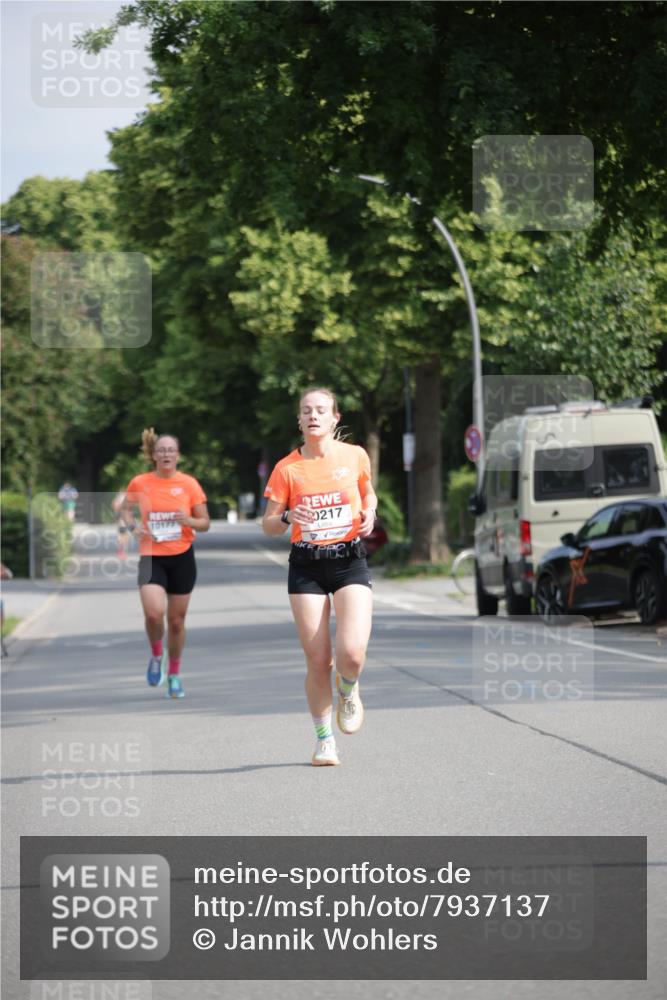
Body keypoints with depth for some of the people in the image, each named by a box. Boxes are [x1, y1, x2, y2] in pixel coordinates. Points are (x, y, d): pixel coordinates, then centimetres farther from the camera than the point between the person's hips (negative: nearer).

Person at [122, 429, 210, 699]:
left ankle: (174, 675, 25)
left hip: (182, 558, 1)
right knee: (154, 612, -22)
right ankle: (156, 655, 8)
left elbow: (205, 523, 3)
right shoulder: (139, 484, -2)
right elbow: (125, 509, 16)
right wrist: (133, 525, -5)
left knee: (176, 620, 7)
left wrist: (190, 521, -19)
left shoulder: (189, 484, -2)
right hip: (151, 557, -1)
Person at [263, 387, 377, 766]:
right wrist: (288, 517, -19)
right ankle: (324, 739, 15)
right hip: (306, 567, 0)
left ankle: (348, 691, 19)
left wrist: (369, 514, 1)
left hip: (350, 561, 0)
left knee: (352, 653, -17)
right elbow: (268, 525, 2)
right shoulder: (287, 468, -1)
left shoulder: (355, 456, 2)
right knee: (318, 661, -2)